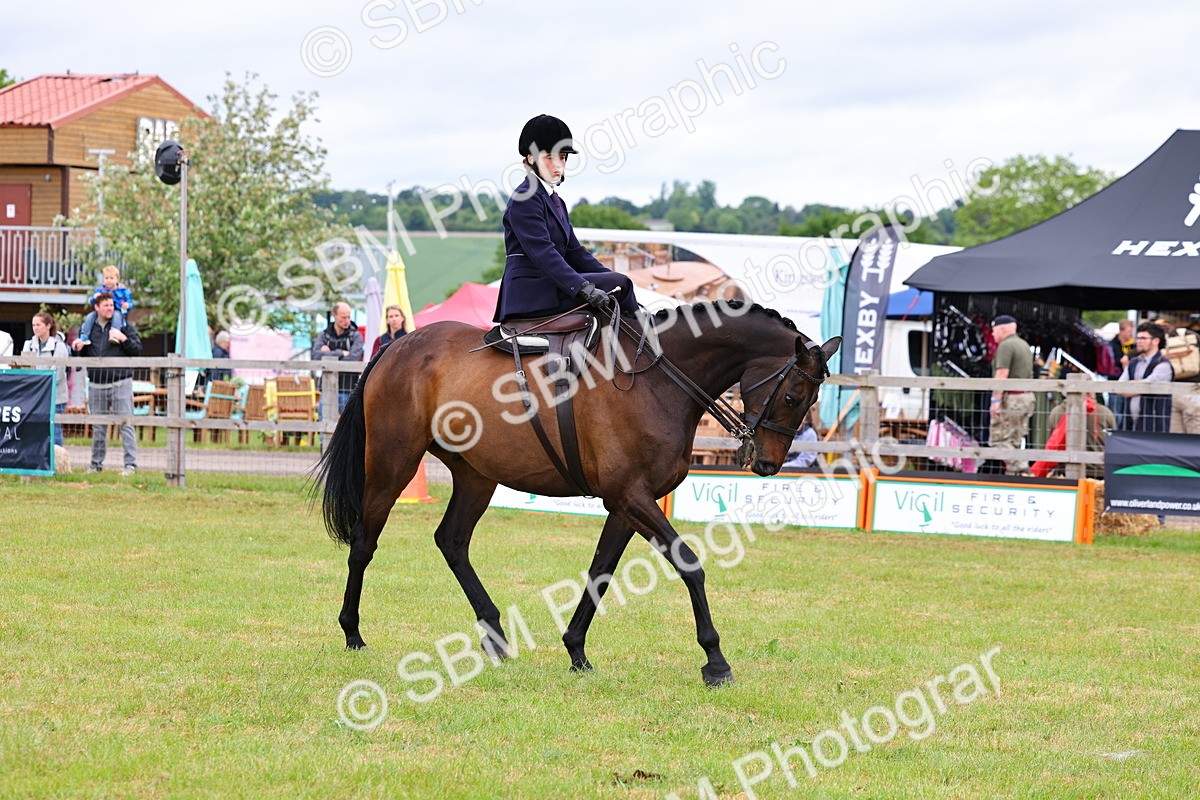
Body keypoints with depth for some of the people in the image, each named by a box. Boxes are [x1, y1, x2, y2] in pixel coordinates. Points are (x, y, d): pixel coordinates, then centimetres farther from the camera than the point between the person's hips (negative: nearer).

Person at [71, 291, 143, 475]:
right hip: (96, 384, 4)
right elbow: (82, 356, 22)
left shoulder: (124, 326, 2)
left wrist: (123, 339, -16)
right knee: (98, 427, 9)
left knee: (125, 424, -6)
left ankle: (131, 463, -5)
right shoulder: (89, 328, 12)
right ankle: (96, 463, 17)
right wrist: (77, 348, 0)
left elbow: (137, 350, -3)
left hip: (120, 382, -4)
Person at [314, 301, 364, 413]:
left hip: (348, 390, -2)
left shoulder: (356, 336, 2)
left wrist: (330, 354, -7)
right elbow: (318, 353, -8)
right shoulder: (324, 335, 9)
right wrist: (341, 353, -10)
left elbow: (354, 358, -13)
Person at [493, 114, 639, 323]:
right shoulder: (525, 198, -12)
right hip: (531, 292, -10)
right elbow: (542, 252, -22)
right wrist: (584, 288, -30)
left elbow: (573, 250, 21)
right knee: (618, 283, -12)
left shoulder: (555, 201, 20)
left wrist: (613, 278, 9)